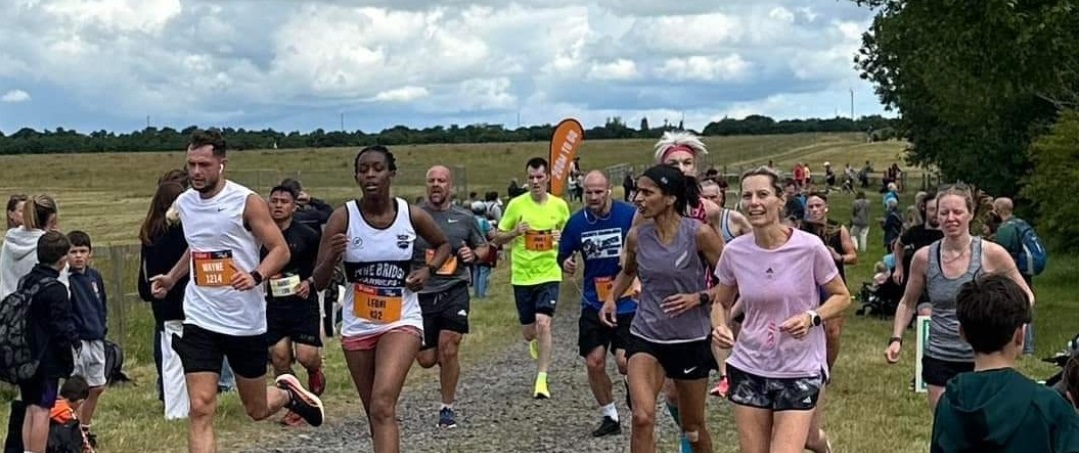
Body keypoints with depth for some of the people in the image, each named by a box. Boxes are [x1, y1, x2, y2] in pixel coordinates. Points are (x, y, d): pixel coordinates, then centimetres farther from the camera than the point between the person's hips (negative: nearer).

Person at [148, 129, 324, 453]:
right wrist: (171, 278, 20)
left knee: (257, 411, 12)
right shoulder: (184, 203, 6)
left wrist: (256, 276, -28)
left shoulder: (247, 202, -11)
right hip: (200, 321, 3)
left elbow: (280, 250, -12)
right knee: (201, 409, -10)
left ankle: (287, 393, 47)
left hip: (247, 321, -3)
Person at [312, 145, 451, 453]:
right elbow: (318, 283, -10)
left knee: (383, 406, -22)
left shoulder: (412, 215, -7)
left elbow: (443, 245, 16)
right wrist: (332, 257, -31)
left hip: (401, 322, -2)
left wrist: (429, 270, -4)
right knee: (375, 412, 15)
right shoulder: (343, 217, -10)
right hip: (357, 326, 2)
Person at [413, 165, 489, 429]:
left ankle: (447, 408, 6)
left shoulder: (464, 218, 6)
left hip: (454, 291, 0)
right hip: (422, 294, 0)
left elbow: (484, 247, 19)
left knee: (448, 351, -11)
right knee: (426, 360, 3)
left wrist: (474, 255, -3)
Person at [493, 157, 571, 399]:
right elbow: (497, 238, 3)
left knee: (543, 323, -18)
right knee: (528, 331, 10)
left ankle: (541, 380, -10)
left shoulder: (560, 205, 0)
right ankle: (535, 341, 49)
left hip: (549, 274, -1)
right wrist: (515, 232, -17)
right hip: (522, 276, 1)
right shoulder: (516, 204, -4)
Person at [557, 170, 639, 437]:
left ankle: (631, 385, 25)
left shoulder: (630, 215, -12)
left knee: (624, 361, -12)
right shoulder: (577, 222, 0)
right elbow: (564, 254, 11)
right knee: (594, 363, 2)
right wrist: (565, 263, -10)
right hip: (593, 303, 4)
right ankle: (610, 417, 22)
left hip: (626, 301, -4)